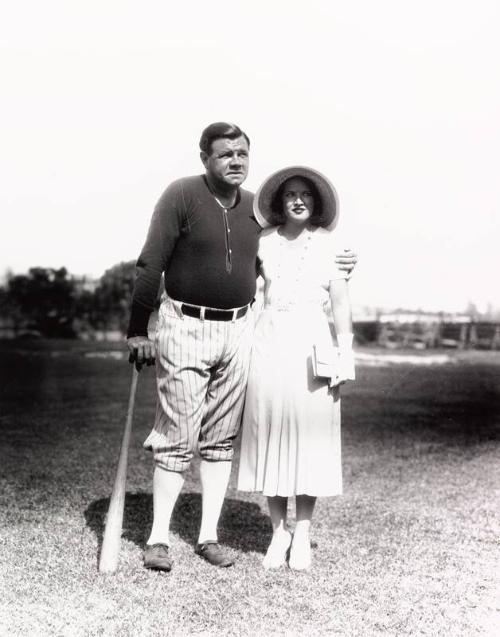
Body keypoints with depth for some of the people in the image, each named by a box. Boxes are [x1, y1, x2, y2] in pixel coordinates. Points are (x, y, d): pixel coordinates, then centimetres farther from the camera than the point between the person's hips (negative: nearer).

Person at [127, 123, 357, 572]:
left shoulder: (255, 207, 7)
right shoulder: (182, 195, -9)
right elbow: (151, 265, -10)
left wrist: (333, 266, 9)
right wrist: (138, 331, -11)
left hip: (238, 330, 5)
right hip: (185, 328, -5)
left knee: (222, 439, 8)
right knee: (177, 439, -2)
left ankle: (209, 535, 18)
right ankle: (158, 538, 10)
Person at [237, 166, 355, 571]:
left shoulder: (329, 243, 4)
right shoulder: (264, 242, 8)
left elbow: (341, 302, 2)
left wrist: (346, 354, -5)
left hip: (312, 345, -1)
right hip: (269, 342, 2)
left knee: (310, 436, 1)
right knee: (270, 434, 3)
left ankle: (302, 534, 11)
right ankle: (278, 531, 15)